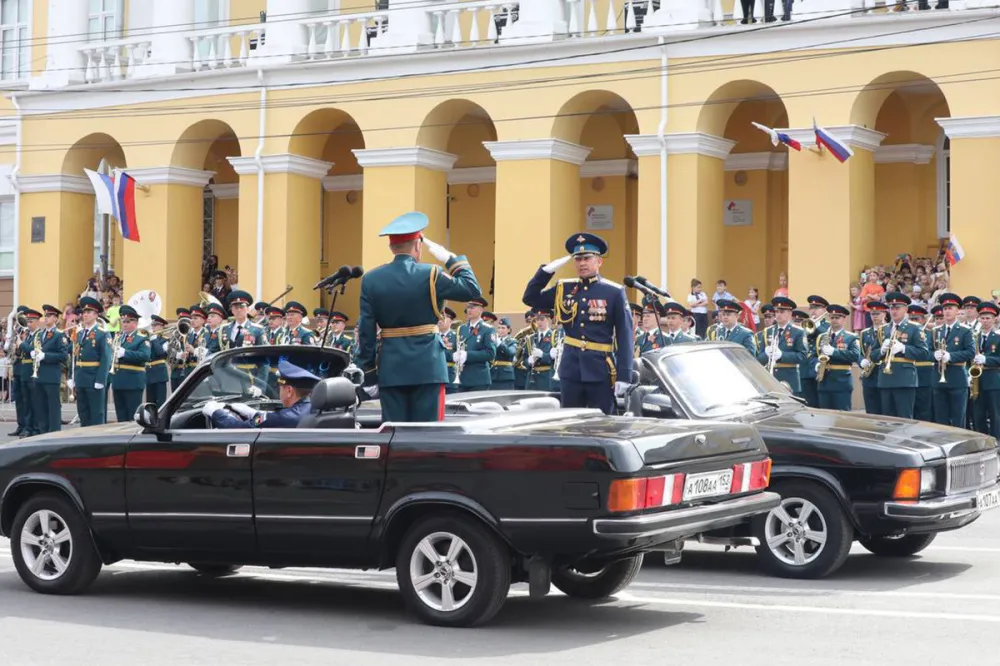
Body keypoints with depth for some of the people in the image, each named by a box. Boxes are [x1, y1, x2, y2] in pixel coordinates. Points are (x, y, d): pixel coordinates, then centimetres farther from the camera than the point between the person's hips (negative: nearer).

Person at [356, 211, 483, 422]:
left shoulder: (371, 280, 1)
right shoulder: (430, 275, -8)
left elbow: (366, 332, 2)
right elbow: (473, 290, -3)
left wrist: (368, 372, 8)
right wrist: (452, 259, 6)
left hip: (390, 368, 3)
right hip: (427, 366, -3)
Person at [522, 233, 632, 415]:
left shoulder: (614, 293, -4)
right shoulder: (564, 289, 8)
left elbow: (625, 337, -6)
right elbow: (530, 298, 11)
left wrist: (624, 376, -12)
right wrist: (546, 270, -3)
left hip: (600, 371, -4)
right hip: (570, 369, 4)